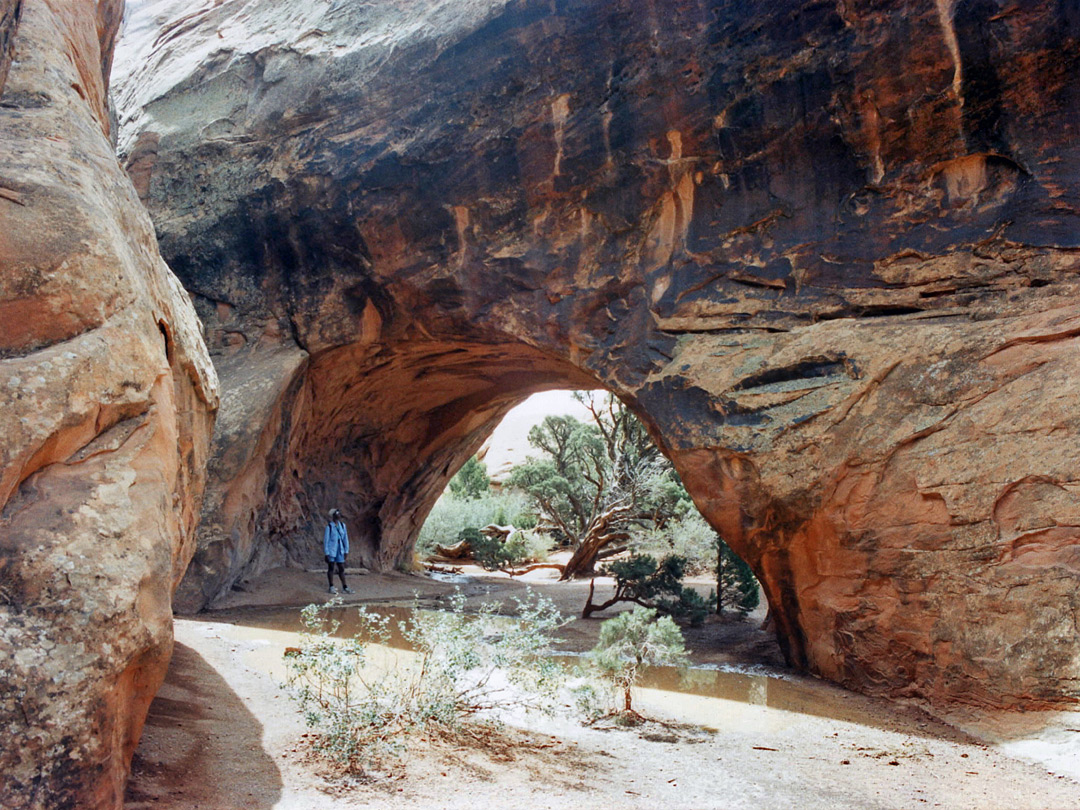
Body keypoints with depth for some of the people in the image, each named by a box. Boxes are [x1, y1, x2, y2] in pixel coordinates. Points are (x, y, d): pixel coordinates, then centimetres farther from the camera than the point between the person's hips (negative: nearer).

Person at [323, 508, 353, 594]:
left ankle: (344, 587, 16)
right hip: (331, 551, -4)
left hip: (340, 551, 4)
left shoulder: (342, 525, 3)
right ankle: (331, 587, 17)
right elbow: (326, 540, -9)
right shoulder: (329, 526, -11)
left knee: (341, 569, 8)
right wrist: (326, 553, -9)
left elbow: (345, 538, 9)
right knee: (331, 568, 8)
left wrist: (346, 551, 8)